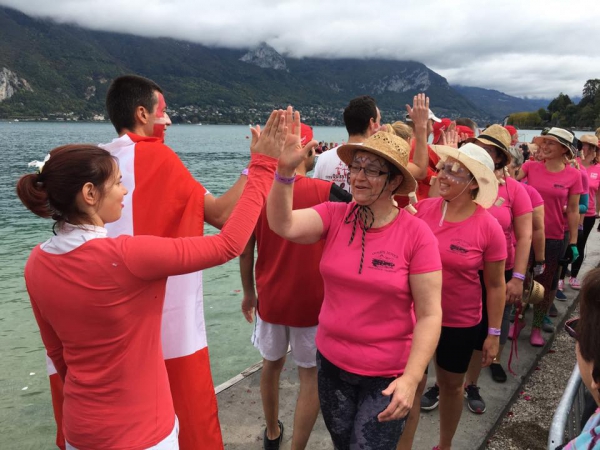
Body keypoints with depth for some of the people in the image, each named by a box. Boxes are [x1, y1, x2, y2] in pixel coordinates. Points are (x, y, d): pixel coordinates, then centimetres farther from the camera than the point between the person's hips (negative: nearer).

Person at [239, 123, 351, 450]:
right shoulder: (323, 191, -16)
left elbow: (245, 249, 0)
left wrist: (249, 292, 14)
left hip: (270, 299, 4)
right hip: (311, 303, -4)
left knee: (271, 365, 25)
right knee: (311, 377, 12)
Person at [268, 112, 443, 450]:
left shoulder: (417, 235, -15)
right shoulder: (334, 216, -7)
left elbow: (429, 314, -14)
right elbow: (283, 225, -23)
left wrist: (411, 378, -20)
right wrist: (285, 171, -36)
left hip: (389, 374, -3)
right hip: (331, 362, 4)